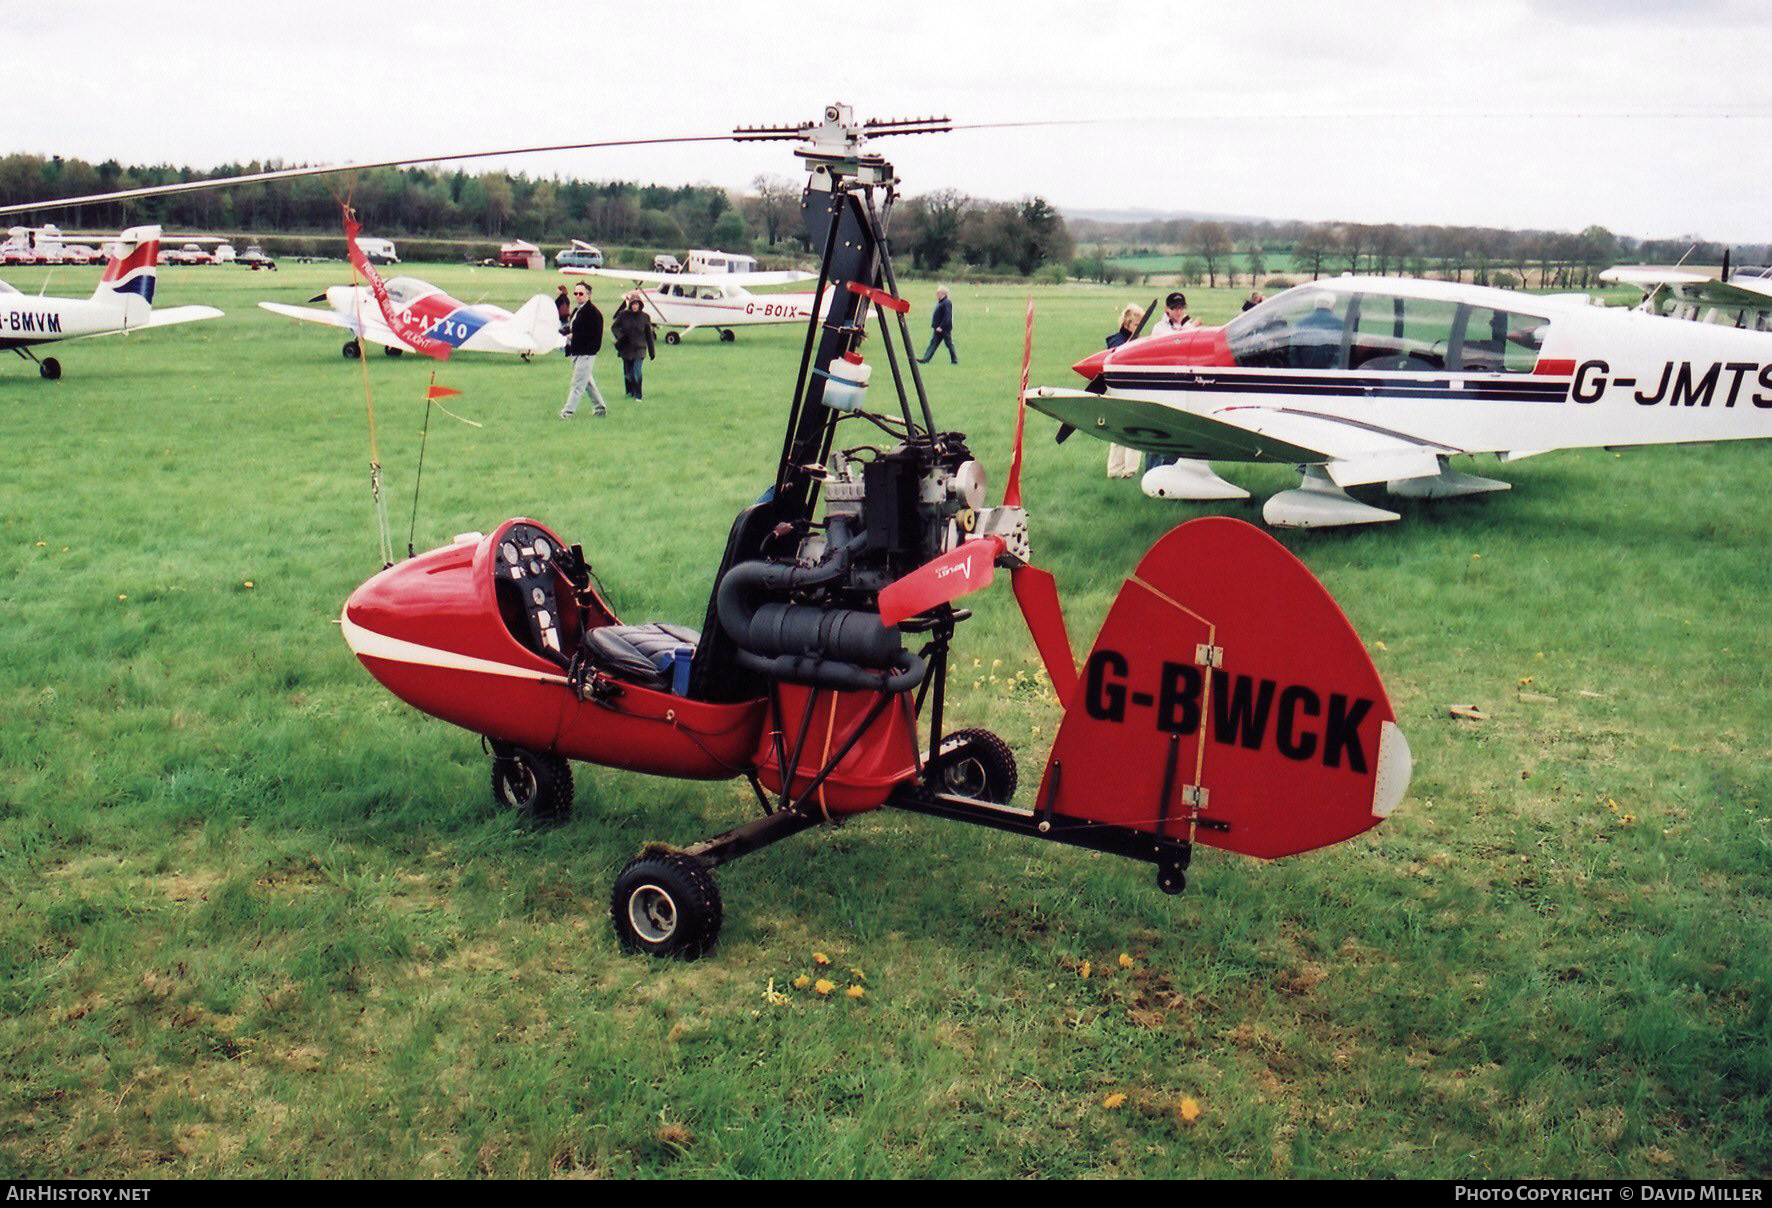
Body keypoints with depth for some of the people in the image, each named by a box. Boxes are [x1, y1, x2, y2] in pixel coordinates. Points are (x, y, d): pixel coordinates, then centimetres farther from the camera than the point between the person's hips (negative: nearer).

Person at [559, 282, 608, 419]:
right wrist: (565, 330, 3)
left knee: (577, 383, -9)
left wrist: (573, 336, -18)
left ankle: (568, 411, -9)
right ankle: (600, 408, 28)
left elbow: (593, 334, -20)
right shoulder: (576, 310, 16)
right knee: (587, 382, 17)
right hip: (576, 352, 10)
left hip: (586, 353, -10)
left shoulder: (593, 313, -14)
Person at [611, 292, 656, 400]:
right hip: (626, 348, 2)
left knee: (637, 371, -17)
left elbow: (649, 335, 8)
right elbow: (614, 327, 4)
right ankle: (630, 392, 32)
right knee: (628, 372, 11)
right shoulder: (623, 315, 0)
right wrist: (620, 336, -16)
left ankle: (638, 395, -11)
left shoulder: (645, 317, 2)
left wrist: (652, 351, 9)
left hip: (639, 349, -2)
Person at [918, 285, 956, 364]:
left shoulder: (946, 303, -17)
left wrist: (941, 327, -26)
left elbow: (947, 317, -24)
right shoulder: (940, 302, 13)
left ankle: (955, 360, 14)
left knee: (949, 344, 2)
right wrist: (934, 325, 16)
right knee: (933, 344, 5)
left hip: (945, 329, -10)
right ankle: (925, 359, 2)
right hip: (938, 329, 10)